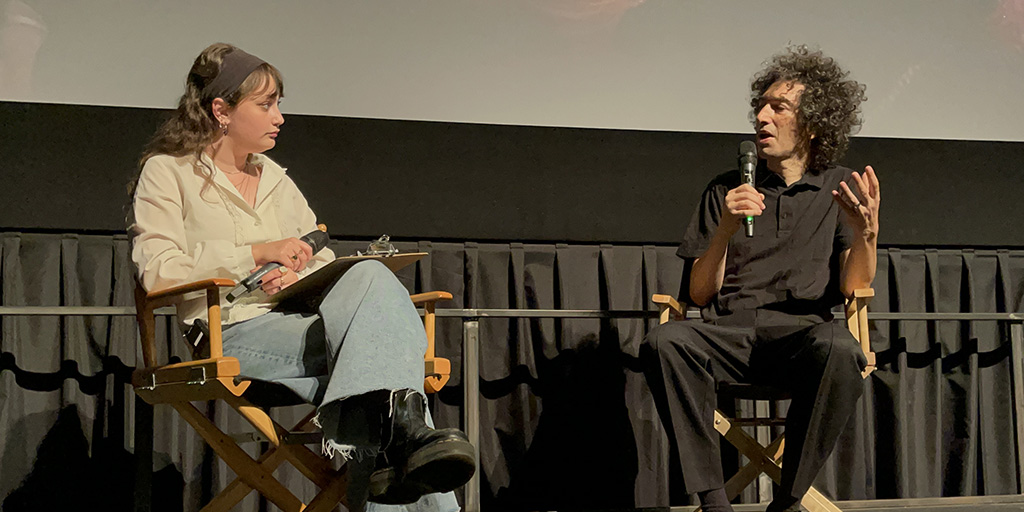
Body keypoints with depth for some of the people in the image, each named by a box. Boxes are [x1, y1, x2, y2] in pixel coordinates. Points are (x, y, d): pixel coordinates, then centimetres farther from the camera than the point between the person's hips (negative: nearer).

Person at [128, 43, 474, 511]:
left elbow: (324, 261, 24)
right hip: (236, 331, -5)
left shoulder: (276, 180, 27)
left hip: (298, 321, 5)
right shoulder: (167, 173, 8)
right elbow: (158, 269, -7)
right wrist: (258, 253, -11)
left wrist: (302, 277, -2)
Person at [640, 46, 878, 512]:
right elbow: (699, 295, 10)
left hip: (804, 329, -1)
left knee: (839, 350, -37)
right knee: (663, 342, -32)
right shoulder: (726, 190, 17)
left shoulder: (840, 189, 15)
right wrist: (725, 231, -8)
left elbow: (853, 286, 2)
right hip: (728, 330, 1)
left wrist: (865, 234, -19)